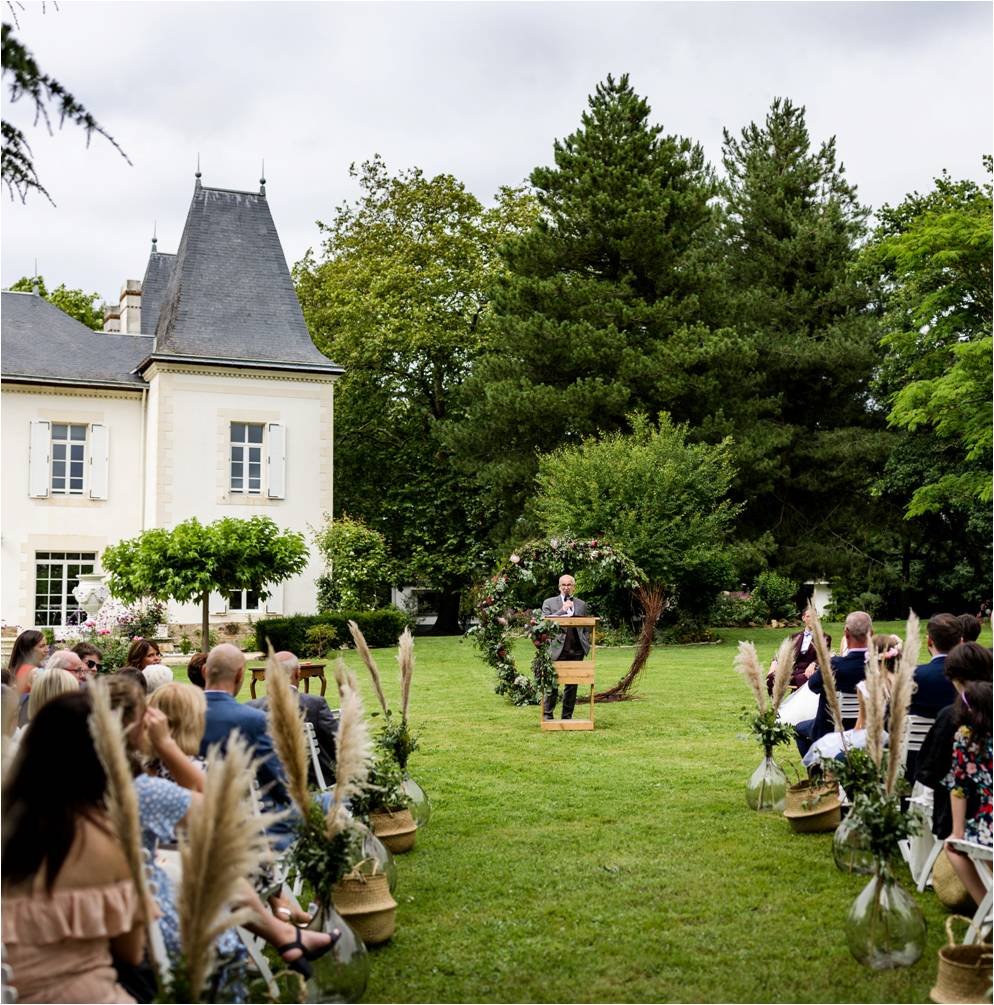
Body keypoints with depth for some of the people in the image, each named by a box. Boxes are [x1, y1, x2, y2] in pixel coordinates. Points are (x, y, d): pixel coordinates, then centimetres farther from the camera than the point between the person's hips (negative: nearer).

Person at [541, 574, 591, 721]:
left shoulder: (581, 604, 16)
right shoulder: (549, 603, 8)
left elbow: (586, 627, 18)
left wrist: (586, 645, 6)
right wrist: (562, 610, -11)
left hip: (576, 650, 3)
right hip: (557, 649, -3)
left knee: (572, 685, 6)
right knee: (552, 684, -4)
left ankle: (567, 716, 13)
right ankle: (547, 715, 3)